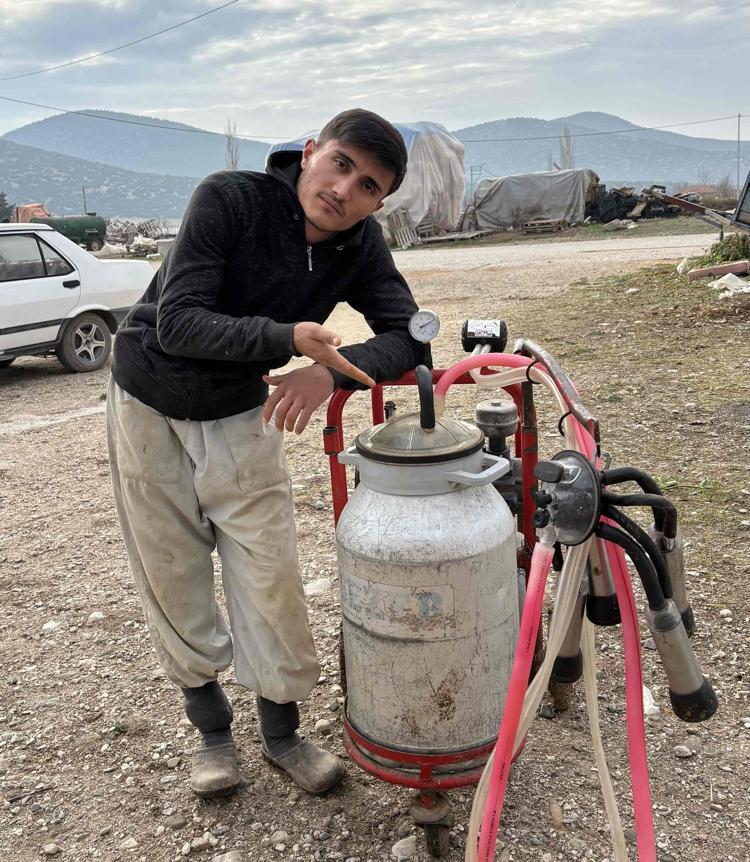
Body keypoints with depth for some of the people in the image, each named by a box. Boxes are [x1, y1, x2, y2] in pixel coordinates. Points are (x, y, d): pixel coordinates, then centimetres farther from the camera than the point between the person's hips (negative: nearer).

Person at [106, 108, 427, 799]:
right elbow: (176, 322, -29)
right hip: (148, 405, -2)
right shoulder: (230, 198, -24)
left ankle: (282, 733, 20)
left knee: (269, 575, -1)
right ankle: (213, 729, 27)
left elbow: (407, 337, -15)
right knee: (174, 580, 6)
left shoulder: (360, 243, -12)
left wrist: (333, 372, -34)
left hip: (242, 415, 2)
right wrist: (289, 338, -43)